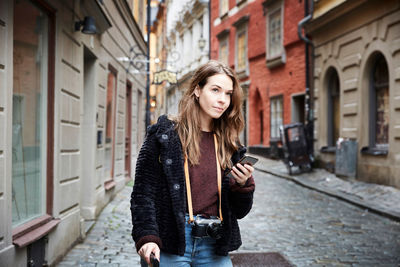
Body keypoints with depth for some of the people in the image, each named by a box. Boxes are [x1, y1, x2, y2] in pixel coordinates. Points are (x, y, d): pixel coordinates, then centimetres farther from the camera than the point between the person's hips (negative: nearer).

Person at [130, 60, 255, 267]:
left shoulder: (230, 146, 10)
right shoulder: (164, 135, -1)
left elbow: (239, 211, 12)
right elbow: (143, 193, -6)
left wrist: (244, 184, -7)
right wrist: (147, 238, -17)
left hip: (214, 249, 4)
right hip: (168, 246, -3)